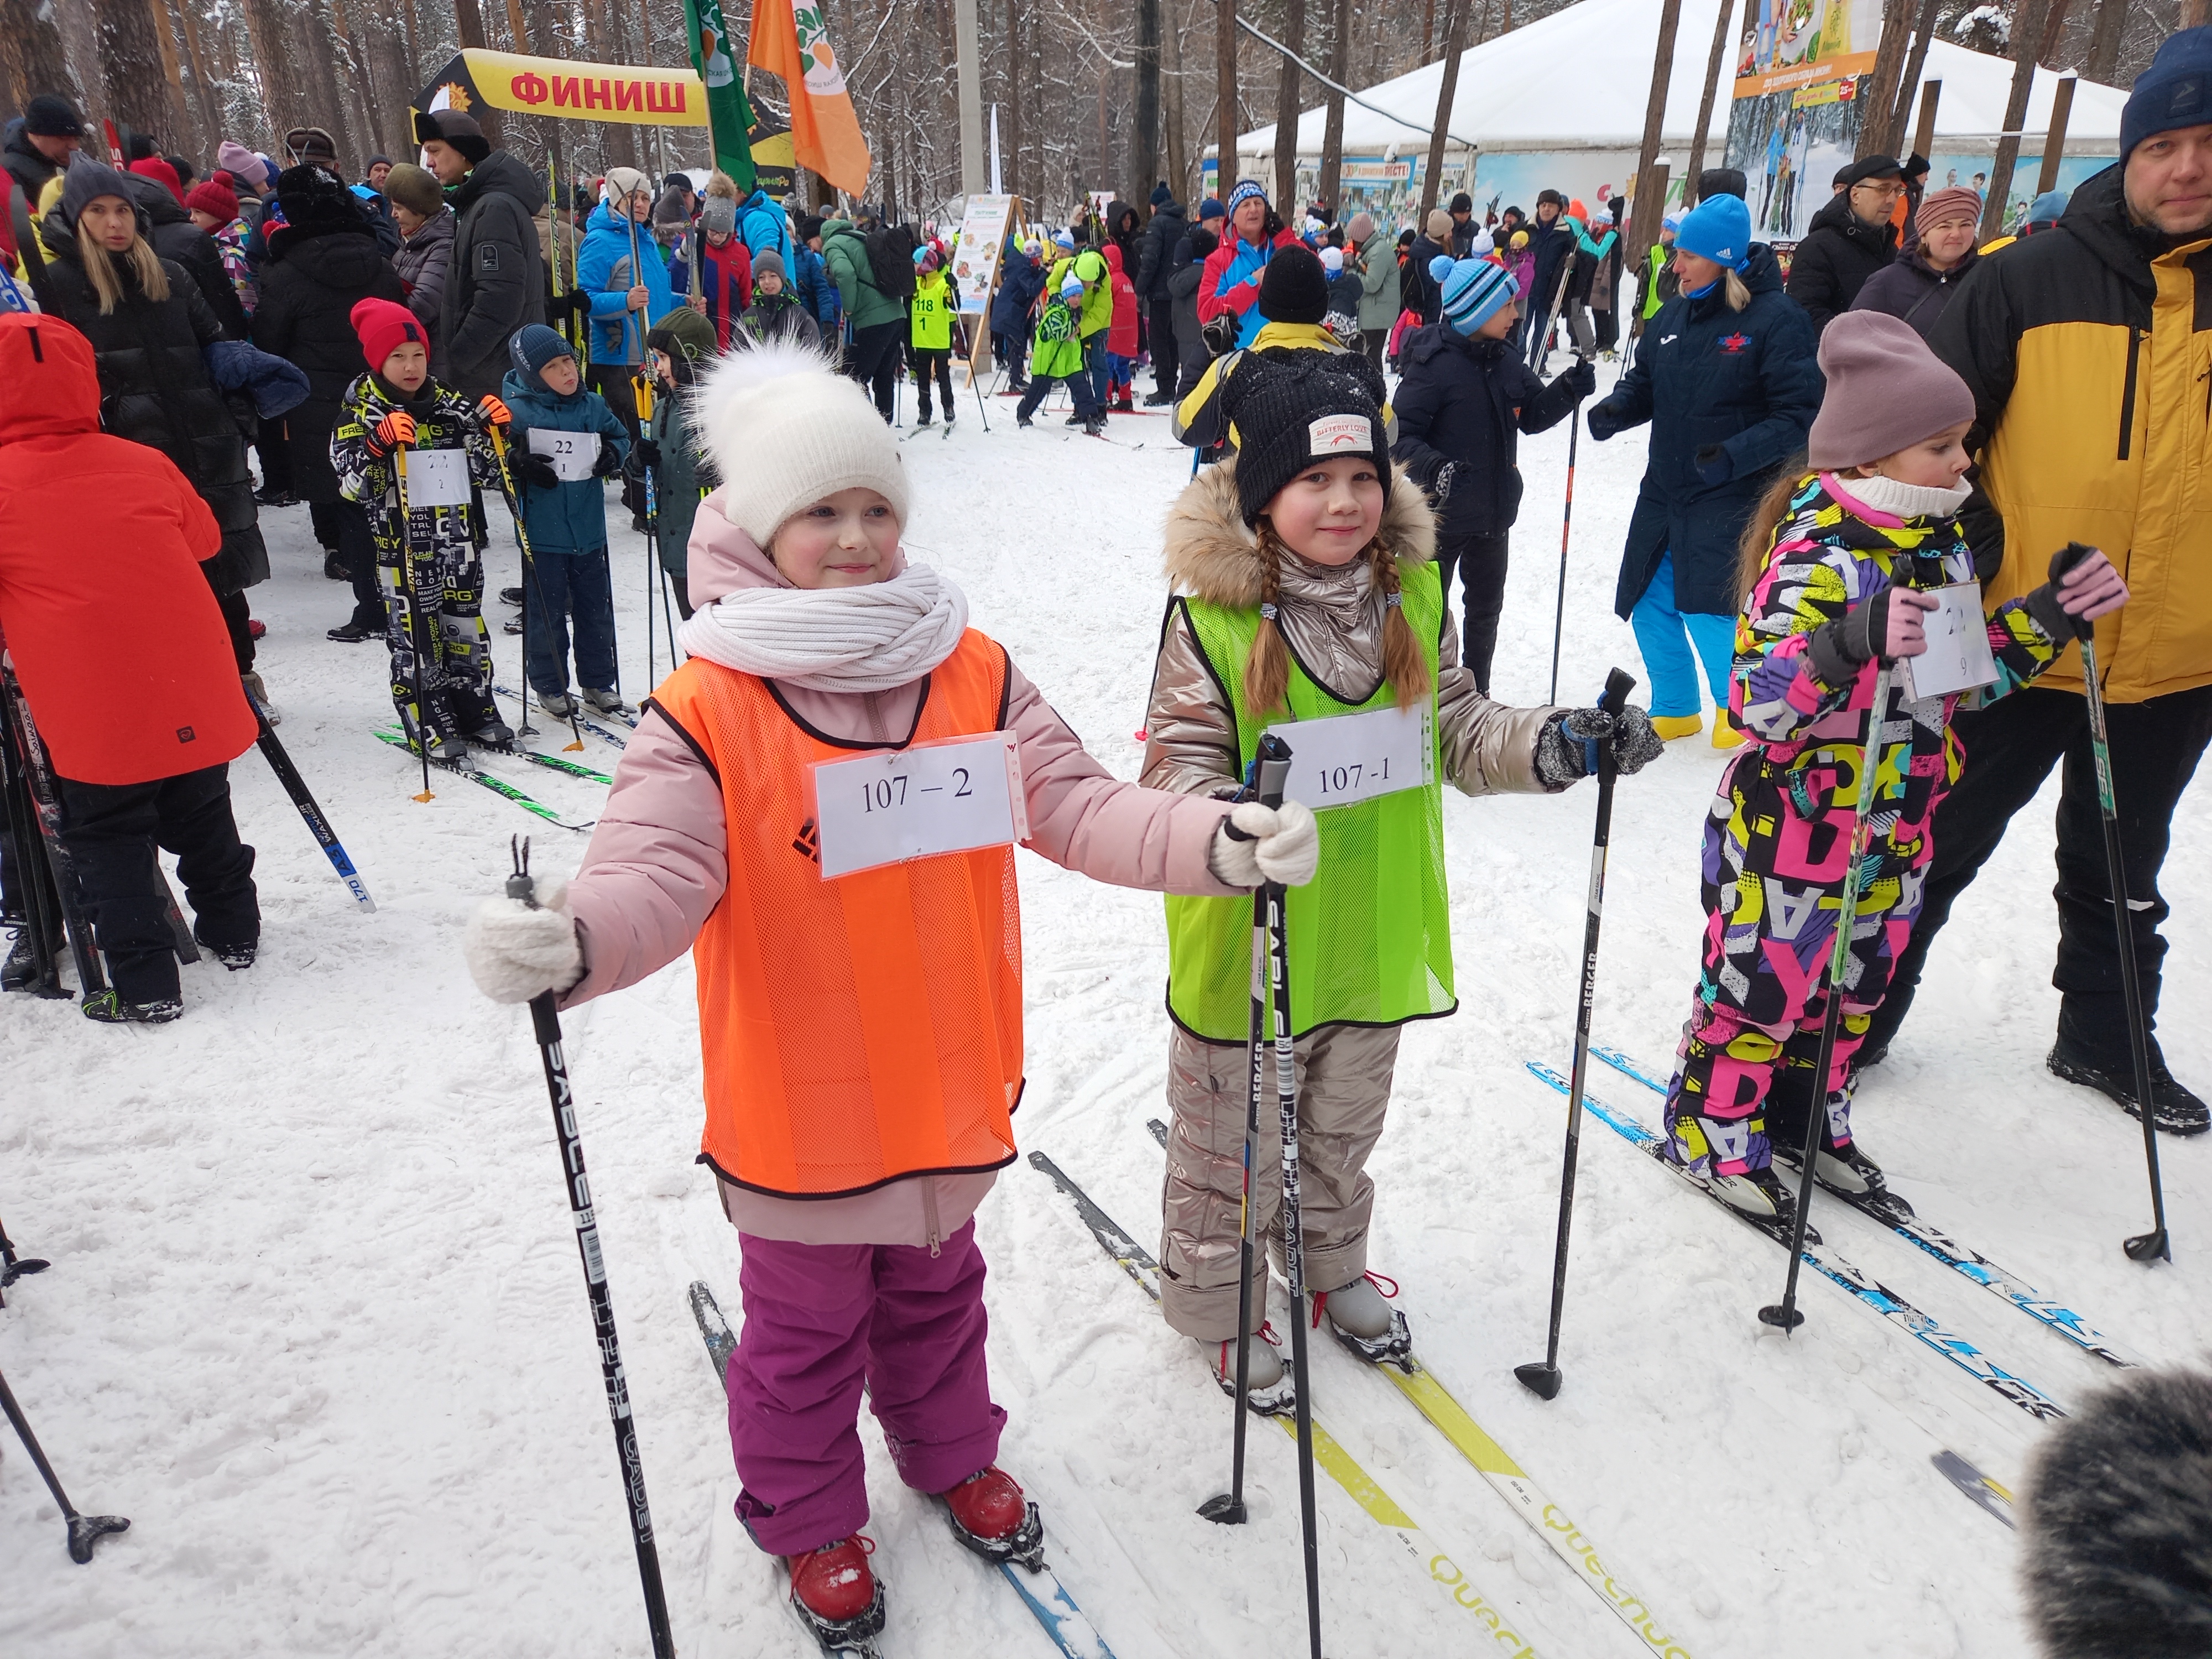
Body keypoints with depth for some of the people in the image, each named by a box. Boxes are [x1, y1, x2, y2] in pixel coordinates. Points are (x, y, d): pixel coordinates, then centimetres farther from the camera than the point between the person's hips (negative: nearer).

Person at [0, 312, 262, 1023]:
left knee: (108, 839, 7)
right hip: (193, 696, 4)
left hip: (92, 714, -4)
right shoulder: (145, 464, 3)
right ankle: (232, 932, 35)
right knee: (203, 818, 21)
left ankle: (144, 985, 7)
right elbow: (205, 540, 19)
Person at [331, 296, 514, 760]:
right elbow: (351, 485, -13)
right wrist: (380, 442, -27)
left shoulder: (450, 405, 8)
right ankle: (428, 726, 10)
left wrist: (492, 431, -6)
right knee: (415, 637, 0)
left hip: (459, 539, 4)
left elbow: (486, 474, 10)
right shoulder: (360, 413, -3)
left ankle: (474, 710, 25)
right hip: (403, 547, -4)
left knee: (466, 629, 11)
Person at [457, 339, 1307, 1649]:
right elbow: (657, 870, -25)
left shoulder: (975, 675, -6)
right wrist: (569, 939, -47)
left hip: (948, 1087, 4)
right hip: (797, 1107, -3)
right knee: (807, 1328, 19)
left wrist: (1215, 842, -27)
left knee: (938, 1292, 28)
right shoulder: (706, 713, -16)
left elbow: (1078, 804, -11)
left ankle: (952, 1453, 56)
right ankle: (810, 1516, 47)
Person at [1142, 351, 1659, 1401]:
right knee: (1232, 1147, 14)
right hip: (1248, 941, -5)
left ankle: (1329, 1266, 52)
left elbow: (1459, 735, 6)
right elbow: (1178, 765, -16)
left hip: (1372, 933, 5)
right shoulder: (1211, 615, -17)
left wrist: (1555, 743, -9)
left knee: (1343, 1129, 26)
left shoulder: (1413, 596, -2)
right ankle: (1213, 1301, 38)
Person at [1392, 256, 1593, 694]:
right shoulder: (1434, 363, -19)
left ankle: (1476, 695, 36)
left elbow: (1533, 415, 10)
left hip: (1493, 511, 8)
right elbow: (1401, 435, -22)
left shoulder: (1505, 360, 2)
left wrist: (1570, 389, -7)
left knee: (1485, 608, 20)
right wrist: (1433, 467, -39)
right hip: (1441, 512, -8)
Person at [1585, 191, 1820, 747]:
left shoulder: (1776, 319, -12)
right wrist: (1614, 411, -6)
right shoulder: (1674, 315, 5)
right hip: (1664, 493, 6)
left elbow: (1799, 416, -14)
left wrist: (1735, 455, -26)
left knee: (1710, 613, -8)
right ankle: (1674, 710, 33)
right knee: (1650, 607, 11)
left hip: (1733, 501, -6)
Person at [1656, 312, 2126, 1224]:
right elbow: (1758, 704, -31)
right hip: (1795, 826, -8)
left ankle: (1810, 1116, 39)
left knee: (1855, 985, 19)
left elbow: (1970, 674, 14)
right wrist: (1852, 643, -46)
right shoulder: (1814, 552, -22)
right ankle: (1713, 1128, 26)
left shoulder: (1944, 542, 5)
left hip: (1898, 828, 8)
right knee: (1765, 979, 6)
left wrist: (2053, 614, 1)